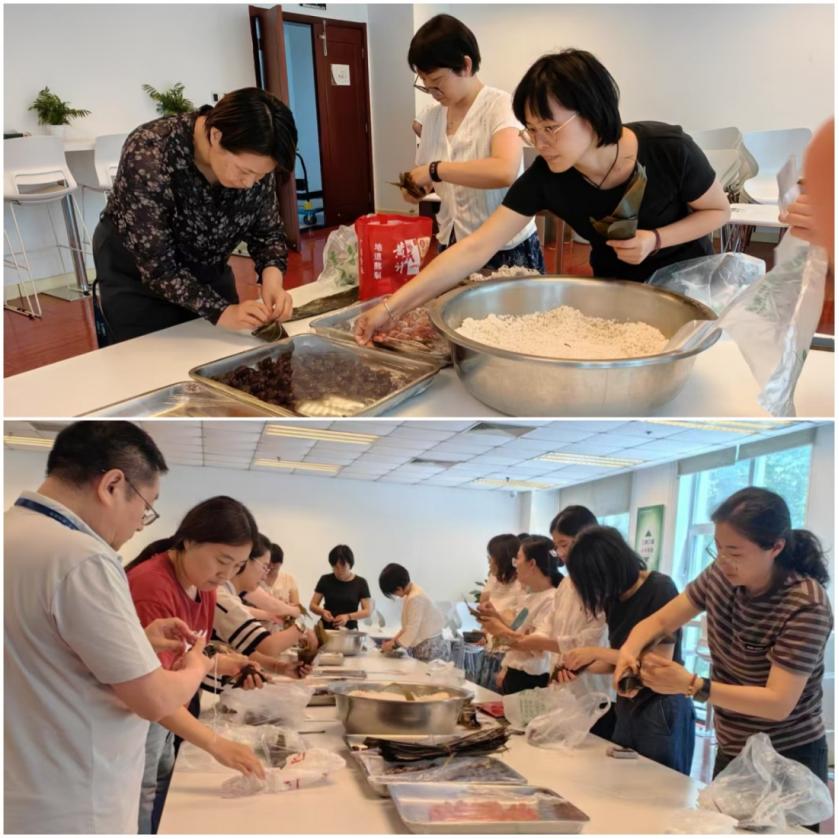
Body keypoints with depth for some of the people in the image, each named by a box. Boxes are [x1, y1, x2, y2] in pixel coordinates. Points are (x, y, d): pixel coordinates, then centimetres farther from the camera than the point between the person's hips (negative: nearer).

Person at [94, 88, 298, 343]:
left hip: (207, 272, 4)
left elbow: (267, 231, -7)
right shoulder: (148, 154, -32)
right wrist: (220, 311, -39)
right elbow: (156, 264, -30)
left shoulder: (253, 159, -19)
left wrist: (272, 278, -26)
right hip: (137, 279, -4)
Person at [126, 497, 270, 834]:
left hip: (167, 718, 8)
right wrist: (217, 745, -34)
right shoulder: (151, 587, -27)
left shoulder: (204, 584, 0)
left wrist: (225, 665, -7)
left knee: (163, 811, 15)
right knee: (141, 818, 2)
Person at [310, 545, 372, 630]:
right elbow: (312, 605, 6)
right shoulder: (325, 580, 4)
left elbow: (367, 611, -3)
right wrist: (323, 612, -14)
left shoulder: (360, 583, 1)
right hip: (326, 629, 1)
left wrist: (348, 617, -18)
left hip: (349, 631, -1)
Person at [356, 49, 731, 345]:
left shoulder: (669, 150, -31)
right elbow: (476, 248, -32)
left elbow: (718, 210, -13)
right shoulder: (545, 177, -26)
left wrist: (655, 239, -33)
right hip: (616, 286, 2)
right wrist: (392, 307, -41)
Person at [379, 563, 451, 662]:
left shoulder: (415, 598, -21)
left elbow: (412, 631, -17)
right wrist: (395, 639, 6)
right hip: (424, 647, 9)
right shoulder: (410, 594, 8)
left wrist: (393, 644, -4)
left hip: (430, 649, -9)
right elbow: (409, 626, 17)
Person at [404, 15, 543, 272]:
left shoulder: (500, 106, -12)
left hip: (506, 251, -5)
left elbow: (505, 171, -31)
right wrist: (415, 188, -7)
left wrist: (435, 170, -25)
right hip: (452, 249, 6)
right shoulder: (433, 116, 5)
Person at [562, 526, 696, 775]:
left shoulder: (660, 589, -17)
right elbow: (619, 660, 10)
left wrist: (598, 652, -19)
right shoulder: (616, 598, 5)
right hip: (628, 710, 7)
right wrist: (581, 666, -7)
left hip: (664, 711, -7)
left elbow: (662, 660, -20)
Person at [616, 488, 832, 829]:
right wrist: (629, 651, -23)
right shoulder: (721, 575, -7)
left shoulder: (805, 605, -25)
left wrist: (691, 686, -39)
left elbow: (778, 703, -29)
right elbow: (659, 621, -2)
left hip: (787, 764, -6)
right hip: (731, 754, 6)